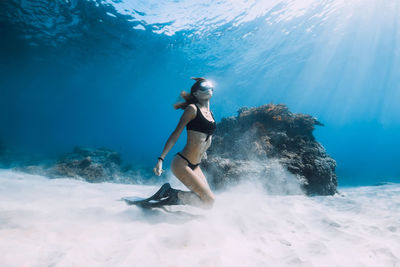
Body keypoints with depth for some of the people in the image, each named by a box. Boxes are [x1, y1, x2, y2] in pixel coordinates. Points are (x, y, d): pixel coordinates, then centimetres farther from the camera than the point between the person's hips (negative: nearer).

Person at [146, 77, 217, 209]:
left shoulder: (210, 113, 12)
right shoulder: (192, 108, -9)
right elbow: (176, 134, -12)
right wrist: (161, 158, -16)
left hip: (195, 166, 8)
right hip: (182, 163, -8)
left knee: (207, 201, 10)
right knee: (210, 200, -10)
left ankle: (171, 194, 13)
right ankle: (174, 195, 2)